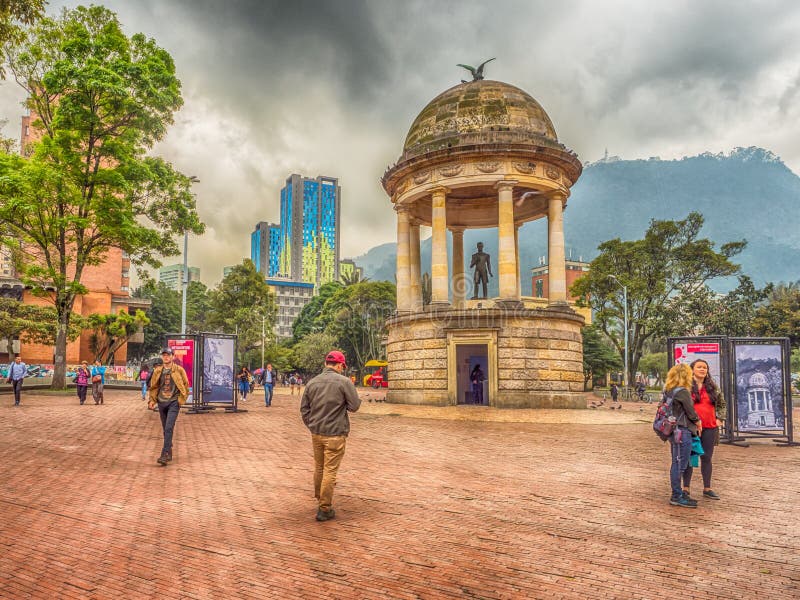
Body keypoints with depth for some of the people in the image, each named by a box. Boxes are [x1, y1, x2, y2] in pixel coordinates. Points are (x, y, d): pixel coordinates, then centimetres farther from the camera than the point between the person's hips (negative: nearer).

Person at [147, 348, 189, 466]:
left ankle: (165, 455, -17)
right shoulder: (157, 371, 7)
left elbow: (185, 386, 1)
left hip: (174, 402, -4)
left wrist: (181, 400, -4)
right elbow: (153, 387, 15)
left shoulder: (179, 370, -3)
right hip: (162, 402, 4)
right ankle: (169, 452, 25)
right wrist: (152, 400, 4)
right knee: (165, 429, 12)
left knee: (169, 428, -15)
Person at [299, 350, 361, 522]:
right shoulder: (344, 382, -12)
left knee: (318, 468, 20)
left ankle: (319, 498, 36)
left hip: (316, 433, 6)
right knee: (330, 471, 1)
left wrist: (312, 426, 16)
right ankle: (325, 509, 6)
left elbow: (304, 408, 8)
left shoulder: (312, 382, 4)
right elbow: (354, 406, -8)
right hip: (335, 434, -5)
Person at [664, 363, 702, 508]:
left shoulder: (668, 391, 10)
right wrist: (697, 421, 9)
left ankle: (678, 493, 25)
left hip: (673, 430, 9)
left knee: (677, 464, 16)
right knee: (680, 464, -3)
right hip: (682, 431, -9)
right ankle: (677, 496, 3)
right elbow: (690, 411, -11)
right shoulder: (682, 391, -16)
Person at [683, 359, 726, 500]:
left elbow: (722, 404, 23)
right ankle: (686, 488, 9)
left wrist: (720, 419, 12)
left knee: (707, 458, 11)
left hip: (710, 428, 4)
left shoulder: (712, 387, 11)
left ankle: (707, 489, 21)